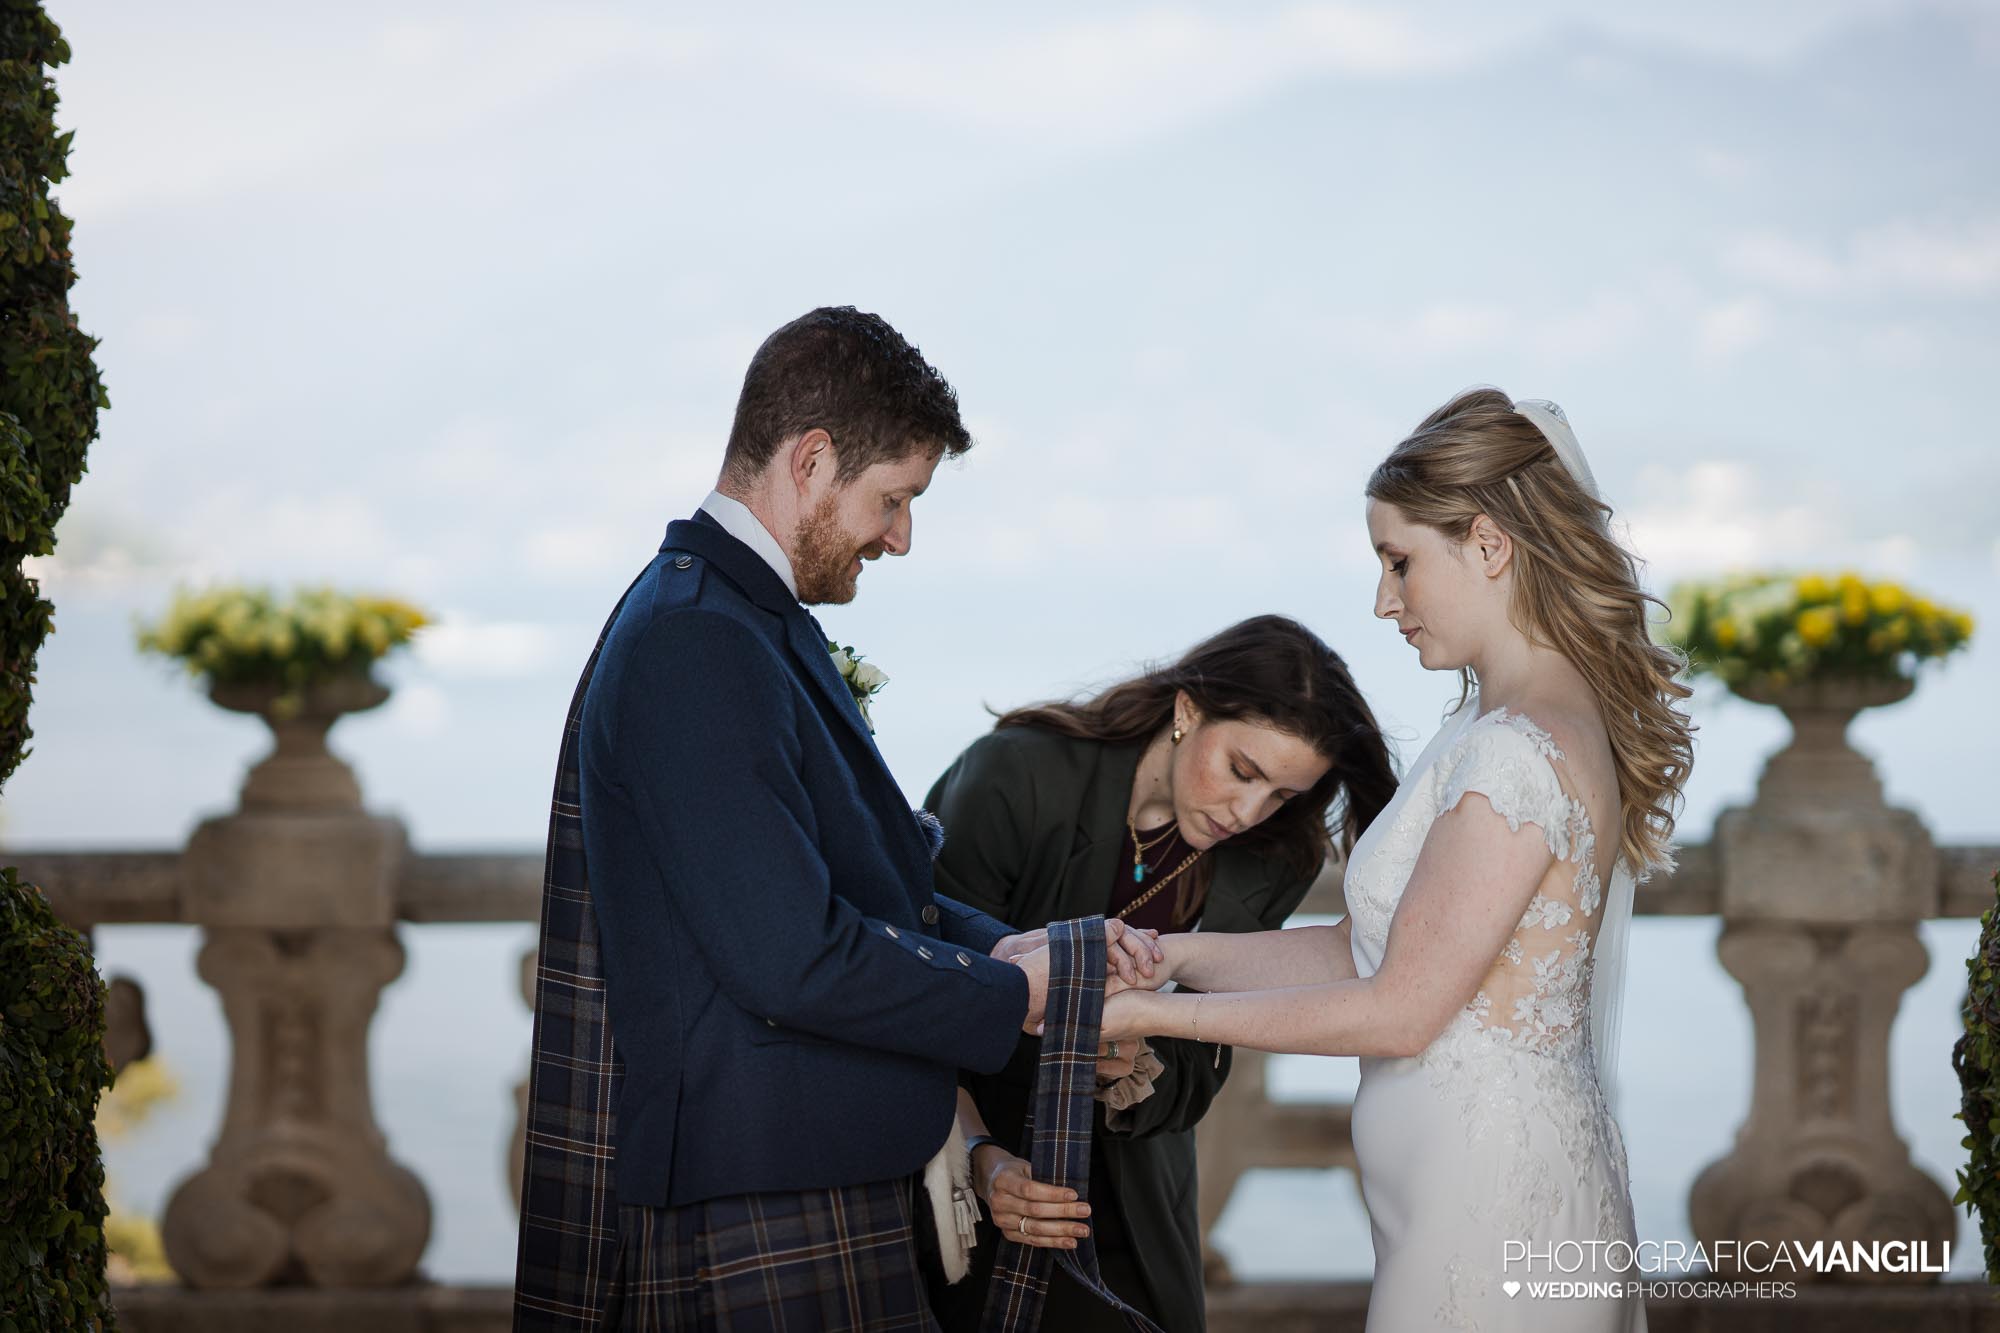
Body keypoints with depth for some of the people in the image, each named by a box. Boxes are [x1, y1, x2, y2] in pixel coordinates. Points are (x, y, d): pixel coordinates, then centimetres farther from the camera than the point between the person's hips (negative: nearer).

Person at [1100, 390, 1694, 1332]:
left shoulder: (1520, 752, -19)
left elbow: (1398, 1010, -17)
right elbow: (1377, 949, 11)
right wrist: (1177, 954, 4)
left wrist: (1155, 1015, -11)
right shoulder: (1548, 721, 12)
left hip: (1488, 1208, -9)